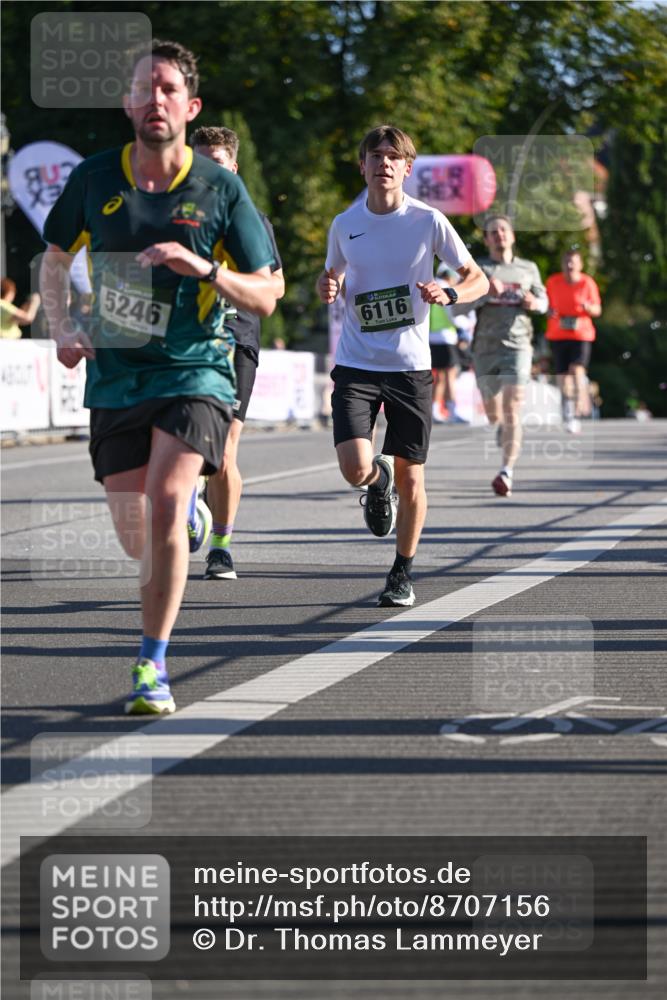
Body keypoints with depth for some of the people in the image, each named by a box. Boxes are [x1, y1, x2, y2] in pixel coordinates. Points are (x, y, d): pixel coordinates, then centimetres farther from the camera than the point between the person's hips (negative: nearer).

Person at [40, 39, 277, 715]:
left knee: (164, 503, -24)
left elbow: (264, 298, -2)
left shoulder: (221, 190, -5)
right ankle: (189, 508, 46)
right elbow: (55, 259, 18)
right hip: (115, 377, 3)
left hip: (194, 372, -3)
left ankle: (152, 666, -16)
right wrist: (61, 329, 1)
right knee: (136, 540, 7)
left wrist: (204, 268, -20)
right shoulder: (94, 179, 1)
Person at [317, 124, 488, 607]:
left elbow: (478, 279, 3)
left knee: (410, 478, 2)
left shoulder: (429, 221, -3)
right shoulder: (345, 225, 3)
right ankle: (379, 481, 22)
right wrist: (328, 287, -4)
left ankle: (403, 574, 22)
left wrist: (448, 294, -19)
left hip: (410, 367, -1)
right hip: (356, 365, 1)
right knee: (355, 468, -16)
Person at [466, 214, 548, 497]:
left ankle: (507, 472, -20)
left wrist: (534, 303, -3)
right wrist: (485, 292, -23)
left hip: (517, 346, -1)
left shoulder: (528, 269, 9)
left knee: (512, 410, -17)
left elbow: (543, 301, 21)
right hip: (485, 348, 1)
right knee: (493, 414, 13)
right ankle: (502, 429, 50)